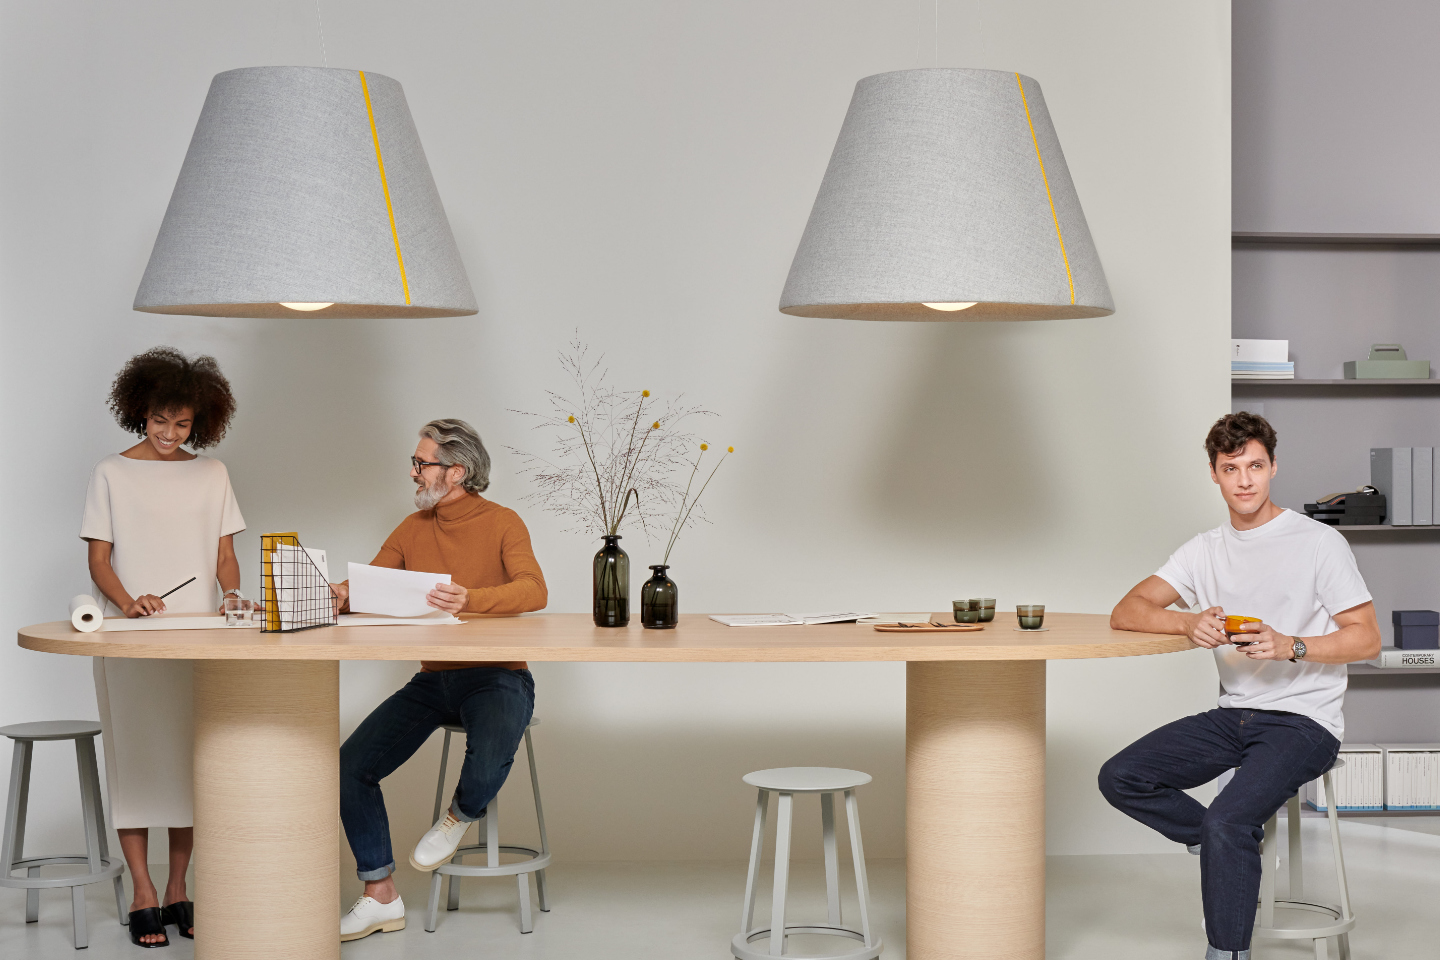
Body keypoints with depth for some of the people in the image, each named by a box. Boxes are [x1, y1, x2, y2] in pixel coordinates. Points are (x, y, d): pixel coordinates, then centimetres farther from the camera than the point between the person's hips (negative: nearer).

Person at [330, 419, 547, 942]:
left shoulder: (501, 524, -6)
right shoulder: (414, 528, 10)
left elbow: (533, 590, -21)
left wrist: (469, 599, -38)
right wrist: (338, 595, -15)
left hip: (496, 676, -5)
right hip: (434, 678, 5)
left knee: (487, 765, -36)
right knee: (351, 766, -11)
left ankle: (460, 816, 3)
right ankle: (380, 896, 2)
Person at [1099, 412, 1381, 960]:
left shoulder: (1319, 543, -2)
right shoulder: (1207, 551, 12)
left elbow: (1367, 640, -4)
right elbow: (1126, 612, 7)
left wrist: (1289, 647, -20)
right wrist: (1191, 624, -13)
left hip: (1304, 721, -6)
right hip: (1233, 716, 6)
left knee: (1226, 821, -29)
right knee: (1120, 778, -11)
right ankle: (1239, 852, 5)